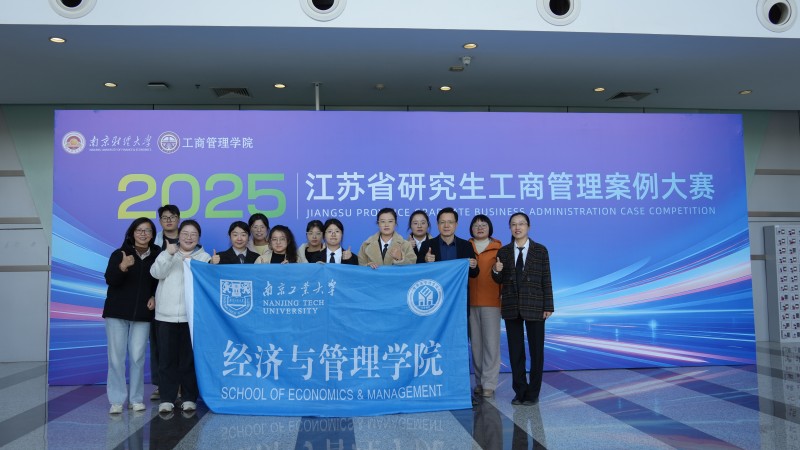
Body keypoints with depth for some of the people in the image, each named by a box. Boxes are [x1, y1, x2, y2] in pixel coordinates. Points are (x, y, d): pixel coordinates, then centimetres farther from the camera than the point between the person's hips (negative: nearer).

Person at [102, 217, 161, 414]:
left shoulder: (157, 256, 1)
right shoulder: (119, 254, -3)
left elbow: (160, 282, 12)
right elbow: (110, 280, -16)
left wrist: (155, 297, -5)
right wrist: (122, 267, -33)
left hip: (142, 314, 1)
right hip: (117, 312, -1)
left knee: (137, 356, 1)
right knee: (116, 356, 1)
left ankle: (136, 398, 12)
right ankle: (117, 400, 8)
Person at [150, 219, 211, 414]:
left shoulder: (204, 257, 9)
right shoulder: (168, 254, 14)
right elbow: (156, 273, -4)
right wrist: (169, 254, -15)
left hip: (191, 315, -1)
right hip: (166, 315, 1)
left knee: (189, 358, 1)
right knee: (167, 358, 2)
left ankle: (189, 398, 10)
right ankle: (167, 398, 9)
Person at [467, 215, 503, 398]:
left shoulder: (498, 249, 5)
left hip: (491, 302, -2)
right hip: (470, 302, 2)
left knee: (491, 342, -3)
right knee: (475, 342, 6)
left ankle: (489, 384, 3)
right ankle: (479, 381, 15)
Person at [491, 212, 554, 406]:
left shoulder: (540, 250, 1)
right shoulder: (503, 252, 6)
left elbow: (546, 280, -1)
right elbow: (499, 280, 10)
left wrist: (548, 306, -6)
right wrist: (496, 271, -13)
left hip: (534, 307, -2)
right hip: (511, 308, 2)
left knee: (536, 351, 4)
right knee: (515, 351, 7)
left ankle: (533, 393, 15)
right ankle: (520, 391, 18)